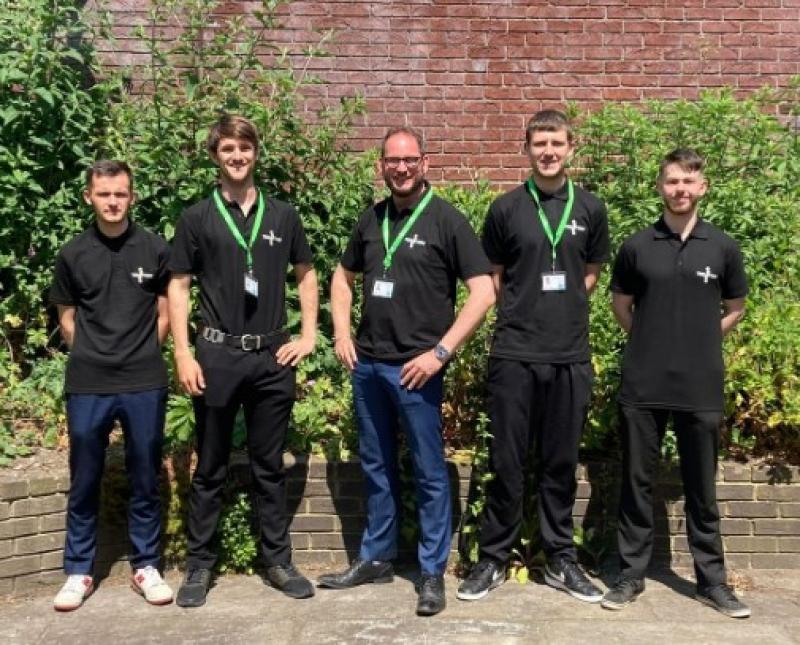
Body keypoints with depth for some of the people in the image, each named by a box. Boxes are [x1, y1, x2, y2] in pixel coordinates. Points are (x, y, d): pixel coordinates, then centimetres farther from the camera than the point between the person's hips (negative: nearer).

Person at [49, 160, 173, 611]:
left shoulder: (156, 250, 0)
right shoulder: (72, 255, 2)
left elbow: (164, 315, 8)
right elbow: (67, 319, 11)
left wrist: (141, 357, 6)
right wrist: (94, 359, 8)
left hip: (145, 385, 0)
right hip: (87, 387, 1)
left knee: (146, 482, 8)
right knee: (84, 484, 9)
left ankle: (146, 567, 22)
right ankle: (79, 572, 22)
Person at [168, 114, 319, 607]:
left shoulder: (283, 215, 6)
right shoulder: (197, 219, 1)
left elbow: (306, 274, 15)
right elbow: (179, 286, 2)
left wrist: (309, 336, 5)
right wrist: (183, 353, -7)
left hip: (273, 357, 2)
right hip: (217, 355, -1)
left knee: (270, 467, 11)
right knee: (211, 469, 8)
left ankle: (279, 562, 21)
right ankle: (200, 565, 20)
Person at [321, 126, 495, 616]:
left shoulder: (446, 219, -6)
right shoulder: (372, 218, 9)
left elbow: (483, 292, -10)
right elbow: (344, 277, 23)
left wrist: (440, 352, -15)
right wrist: (342, 334, 8)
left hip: (416, 367, -5)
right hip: (367, 364, 5)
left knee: (429, 472, 3)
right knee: (377, 467, 15)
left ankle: (433, 573, 15)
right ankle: (377, 558, 29)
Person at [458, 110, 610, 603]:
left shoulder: (591, 209, 6)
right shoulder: (506, 209, 2)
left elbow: (590, 276, 16)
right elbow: (494, 279, 9)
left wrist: (561, 314, 8)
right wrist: (524, 314, 4)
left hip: (571, 356, 2)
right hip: (514, 354, -1)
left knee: (561, 465, 10)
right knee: (508, 464, 4)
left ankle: (561, 560, 22)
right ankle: (494, 560, 17)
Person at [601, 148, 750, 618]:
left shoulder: (723, 247, 2)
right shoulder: (637, 246, 1)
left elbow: (735, 310, 14)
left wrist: (699, 342, 10)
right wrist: (654, 341, 9)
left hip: (702, 388, 0)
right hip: (643, 386, 0)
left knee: (701, 488, 9)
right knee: (638, 482, 7)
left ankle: (712, 580, 21)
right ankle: (632, 575, 19)